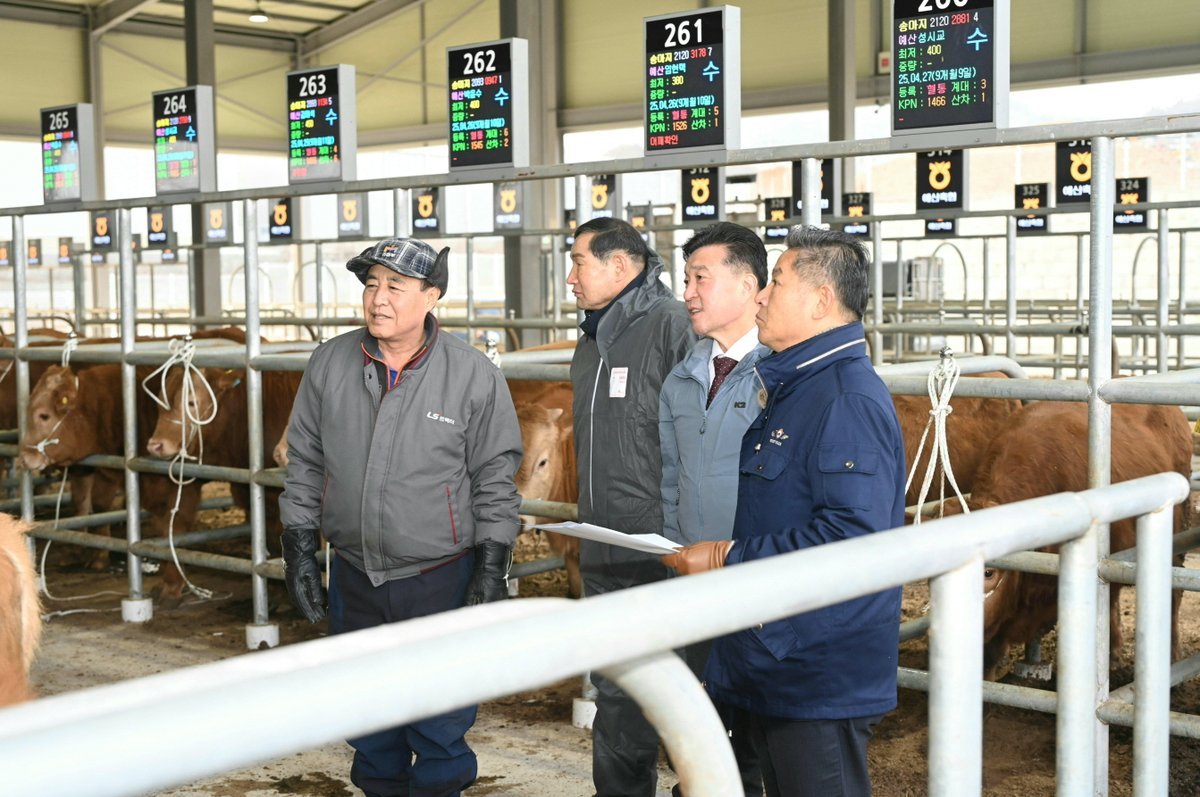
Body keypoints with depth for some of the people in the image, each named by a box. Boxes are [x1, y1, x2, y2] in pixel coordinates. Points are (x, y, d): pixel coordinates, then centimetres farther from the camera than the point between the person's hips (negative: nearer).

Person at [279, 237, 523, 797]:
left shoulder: (474, 376, -8)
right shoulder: (329, 364, 1)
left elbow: (495, 478, -4)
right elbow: (305, 463, 8)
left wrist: (493, 570, -7)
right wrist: (299, 549, 5)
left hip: (441, 579, -3)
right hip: (355, 577, 4)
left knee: (440, 727, 5)